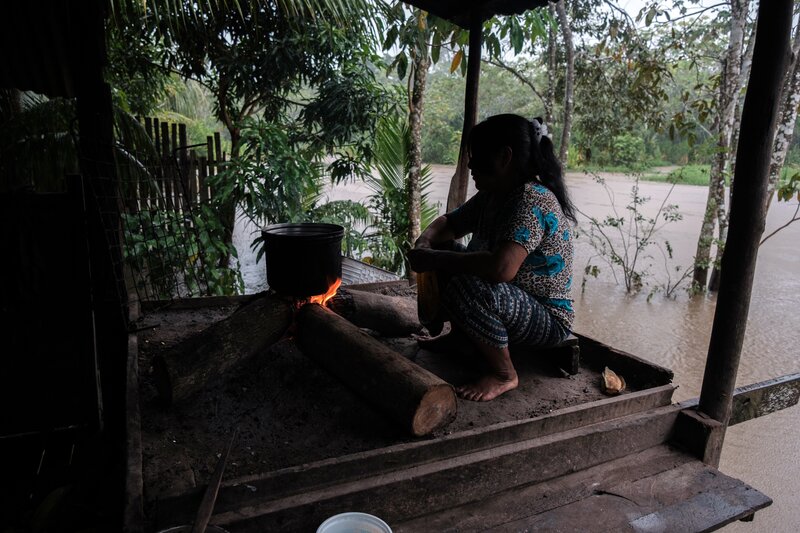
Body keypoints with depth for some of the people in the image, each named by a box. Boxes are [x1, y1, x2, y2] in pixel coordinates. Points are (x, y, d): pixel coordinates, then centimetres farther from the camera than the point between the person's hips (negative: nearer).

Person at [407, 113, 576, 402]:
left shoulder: (533, 201, -26)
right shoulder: (492, 196, 3)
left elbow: (501, 268, -41)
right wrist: (424, 244, -10)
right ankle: (458, 335, 22)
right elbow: (447, 224, 14)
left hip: (548, 321, -9)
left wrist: (433, 259, -30)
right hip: (515, 301, 9)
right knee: (443, 253, 9)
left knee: (462, 288, -35)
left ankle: (504, 373, -13)